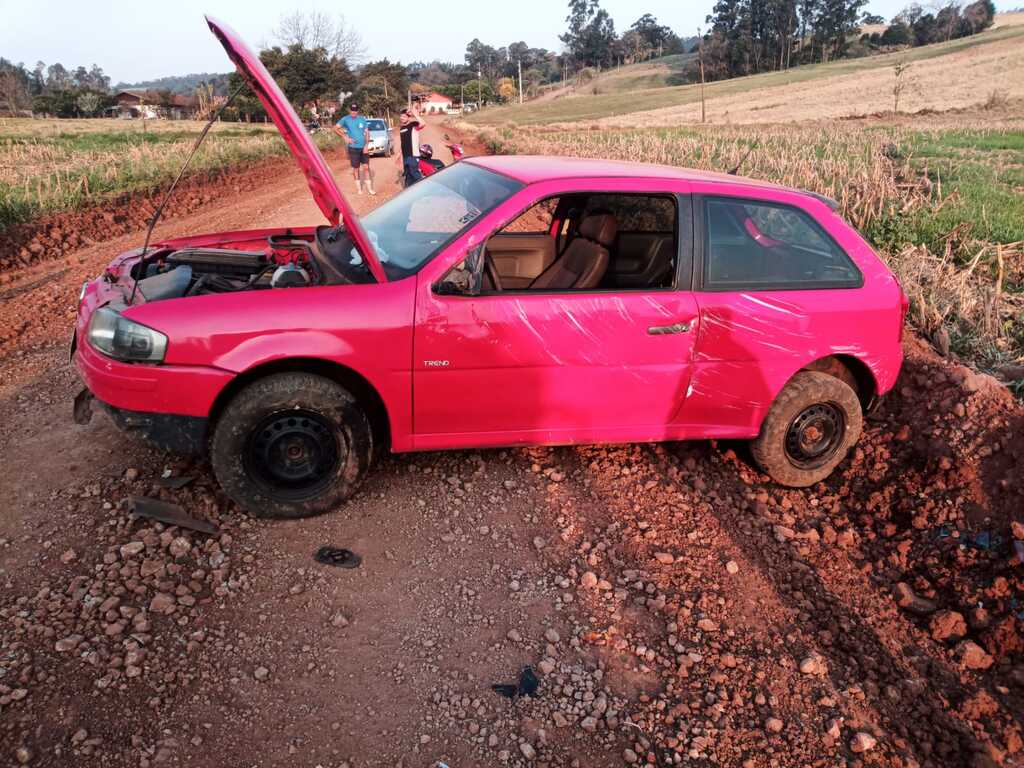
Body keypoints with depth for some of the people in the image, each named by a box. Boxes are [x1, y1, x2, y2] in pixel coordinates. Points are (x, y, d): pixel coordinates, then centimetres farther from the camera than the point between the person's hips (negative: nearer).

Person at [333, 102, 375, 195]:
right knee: (356, 168, 6)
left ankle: (369, 187, 8)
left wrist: (366, 145, -6)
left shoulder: (362, 119, 5)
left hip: (363, 147, 2)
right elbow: (335, 128, -4)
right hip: (353, 148, -2)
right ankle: (359, 187, 18)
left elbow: (367, 133, 5)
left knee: (366, 167, 0)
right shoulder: (346, 119, -2)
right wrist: (345, 137, -12)